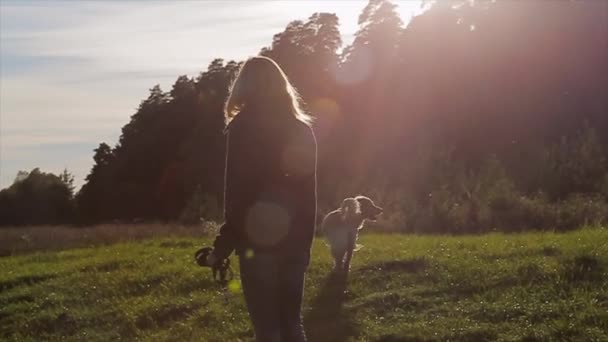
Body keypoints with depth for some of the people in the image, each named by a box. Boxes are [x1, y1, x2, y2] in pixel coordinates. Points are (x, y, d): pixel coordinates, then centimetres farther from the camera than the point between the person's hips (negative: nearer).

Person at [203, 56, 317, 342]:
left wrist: (223, 246, -7)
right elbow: (309, 194, 12)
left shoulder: (243, 127, -7)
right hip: (294, 242, 6)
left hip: (259, 242, -5)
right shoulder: (301, 129, 10)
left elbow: (237, 194, -12)